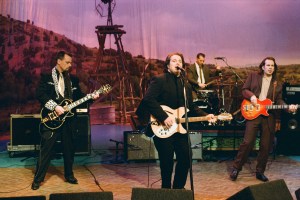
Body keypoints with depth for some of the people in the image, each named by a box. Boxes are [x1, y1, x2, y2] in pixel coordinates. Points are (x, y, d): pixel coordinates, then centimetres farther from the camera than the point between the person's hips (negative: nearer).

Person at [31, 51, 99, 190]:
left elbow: (79, 96, 14)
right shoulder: (46, 76, -3)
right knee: (46, 150, -3)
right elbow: (40, 94, -13)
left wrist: (91, 97, -4)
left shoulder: (72, 79, 14)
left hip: (67, 119, 5)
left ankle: (69, 175, 25)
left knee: (69, 149, 11)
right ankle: (38, 179, 6)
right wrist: (55, 107, -20)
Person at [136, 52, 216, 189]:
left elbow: (191, 107, 17)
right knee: (167, 162, 0)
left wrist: (205, 115, 1)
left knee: (185, 159, 7)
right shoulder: (159, 80, -7)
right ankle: (166, 190, 20)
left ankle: (178, 188, 27)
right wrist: (164, 117, -24)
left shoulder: (186, 84, 16)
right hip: (162, 128, -6)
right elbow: (148, 99, -20)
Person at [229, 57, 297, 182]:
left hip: (269, 116, 4)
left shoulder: (277, 84, 15)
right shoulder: (253, 76, 8)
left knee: (266, 146, 5)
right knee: (247, 142, -9)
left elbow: (279, 100, 10)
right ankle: (236, 168, 6)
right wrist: (251, 96, -14)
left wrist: (288, 107, -9)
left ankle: (260, 171, 19)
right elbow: (244, 89, 6)